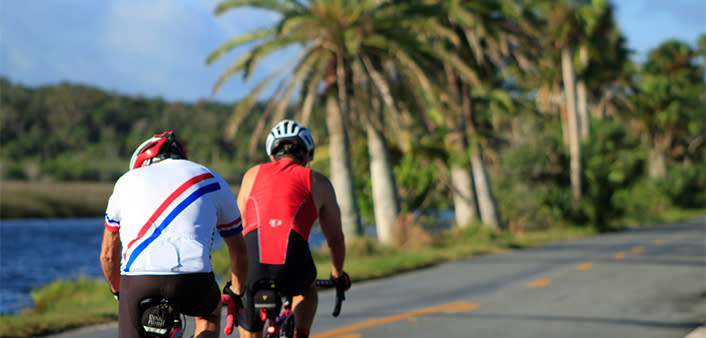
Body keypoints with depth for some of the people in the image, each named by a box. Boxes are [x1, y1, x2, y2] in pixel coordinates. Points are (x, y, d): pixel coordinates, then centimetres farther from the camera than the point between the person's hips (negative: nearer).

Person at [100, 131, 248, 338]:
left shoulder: (127, 181, 26)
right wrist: (236, 294, 47)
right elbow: (239, 251, 31)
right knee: (210, 315, 33)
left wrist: (118, 293, 49)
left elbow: (108, 254, 32)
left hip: (137, 279, 0)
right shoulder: (211, 181, 24)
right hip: (192, 281, 0)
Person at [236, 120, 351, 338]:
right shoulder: (317, 181, 23)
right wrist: (338, 274, 50)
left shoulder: (253, 174, 28)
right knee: (307, 289, 37)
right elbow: (335, 239, 30)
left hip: (253, 266, 1)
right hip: (292, 268, -1)